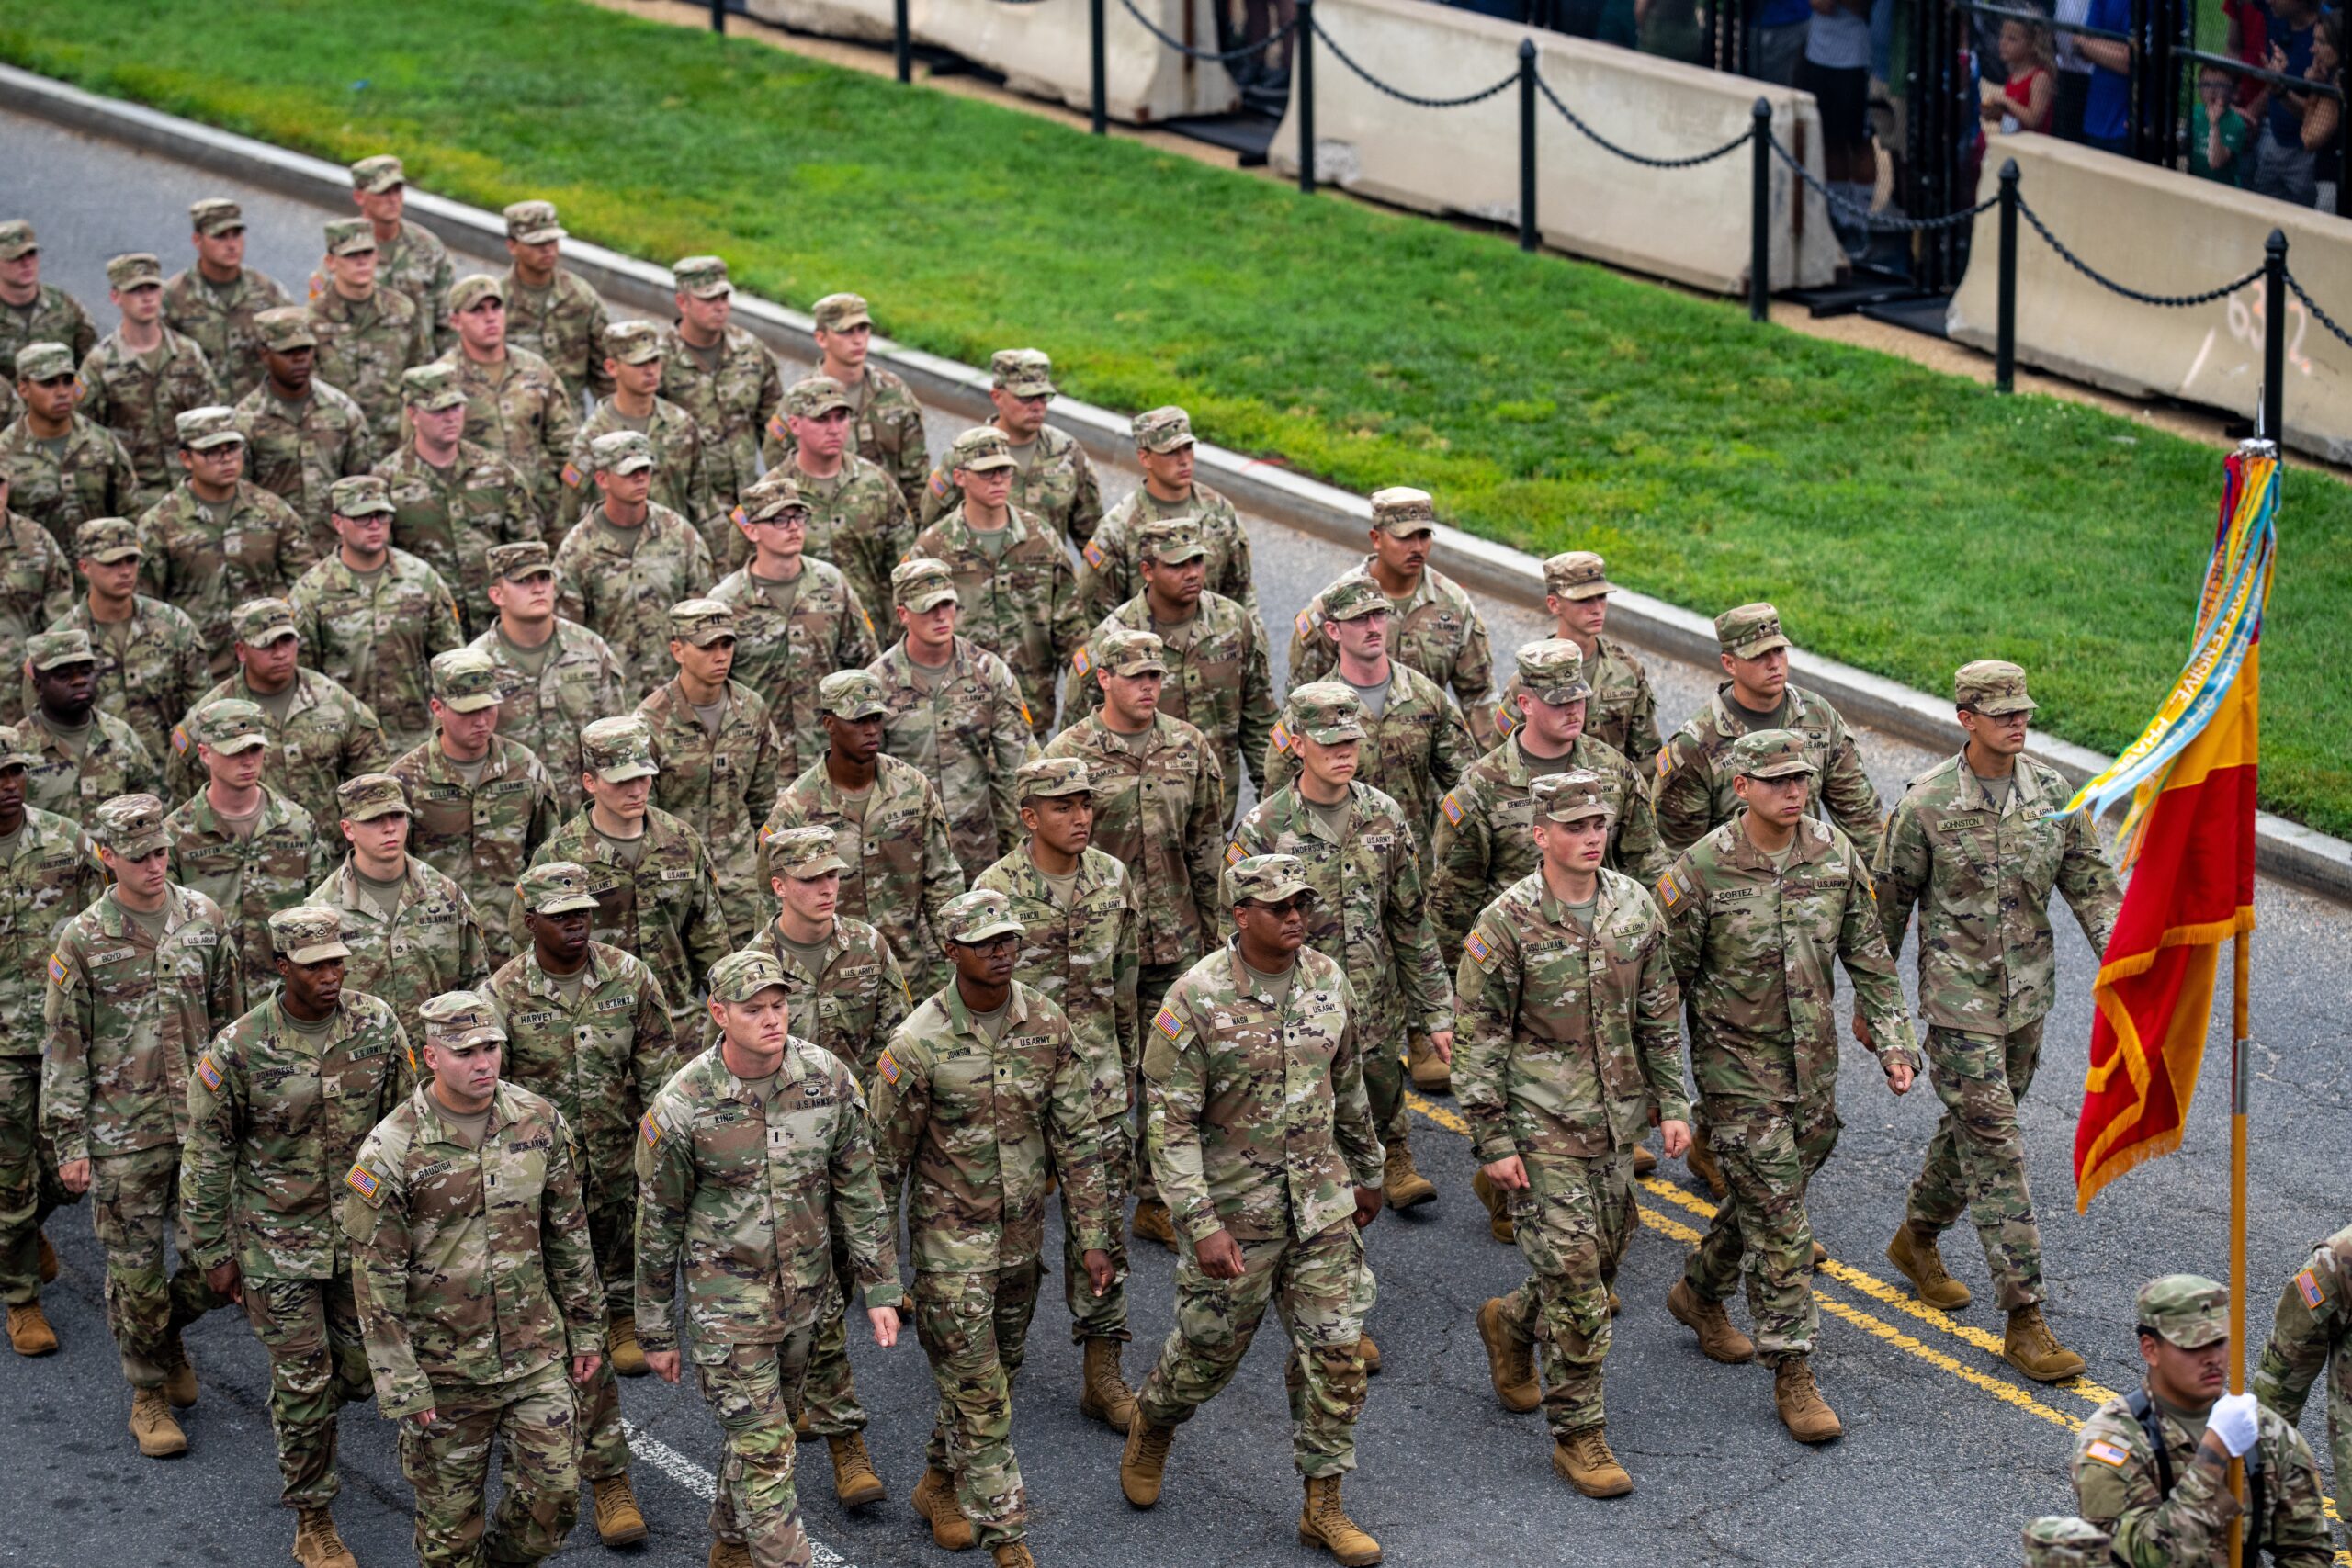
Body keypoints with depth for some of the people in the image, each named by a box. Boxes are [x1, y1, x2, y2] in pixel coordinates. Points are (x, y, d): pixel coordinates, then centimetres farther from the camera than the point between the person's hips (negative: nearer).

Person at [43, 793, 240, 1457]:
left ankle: (167, 1333, 34)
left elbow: (231, 1019, 11)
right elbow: (63, 1048, -3)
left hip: (203, 1124, 3)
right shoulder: (83, 940, -7)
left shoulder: (204, 919, 3)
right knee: (136, 1270, 5)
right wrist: (69, 1143, -6)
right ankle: (149, 1393, 22)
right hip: (124, 1136, -3)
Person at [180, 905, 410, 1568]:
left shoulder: (376, 1024, -8)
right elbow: (207, 1156, -6)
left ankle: (297, 1418, 46)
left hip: (362, 1230, 3)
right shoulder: (237, 1049, -17)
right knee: (302, 1378, 3)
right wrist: (213, 1252, -2)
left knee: (360, 1365, 12)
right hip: (278, 1239, -3)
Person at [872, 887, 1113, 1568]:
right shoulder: (918, 1044, -18)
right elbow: (885, 1157, -9)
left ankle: (942, 1483, 42)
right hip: (951, 1238, -5)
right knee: (978, 1393, -3)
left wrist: (1093, 1238, 0)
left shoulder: (1048, 1027, -6)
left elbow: (1077, 1139, 1)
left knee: (996, 1374, 19)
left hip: (1022, 1234, 5)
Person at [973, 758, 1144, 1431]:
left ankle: (1102, 1374, 7)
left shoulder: (1112, 880, 1)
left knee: (1102, 1218, 2)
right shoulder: (996, 889, -12)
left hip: (1095, 1076, 3)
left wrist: (1126, 1060, 18)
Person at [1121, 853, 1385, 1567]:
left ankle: (1324, 1507, 15)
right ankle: (1151, 1427, 44)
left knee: (1336, 1356, 3)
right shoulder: (1196, 999, -17)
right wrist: (1202, 1225, -21)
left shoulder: (1327, 980, 0)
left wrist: (1367, 1173, 22)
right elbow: (1170, 1124, -17)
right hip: (1235, 1211, -4)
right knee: (1207, 1350, 11)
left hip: (1322, 1206, 4)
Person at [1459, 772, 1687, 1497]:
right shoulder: (1507, 924, -14)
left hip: (1616, 1123, 6)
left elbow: (1659, 1014, 13)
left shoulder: (1635, 907, 2)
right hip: (1543, 1130, -6)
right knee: (1574, 1278, -6)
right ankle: (1578, 1435, 5)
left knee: (1605, 1261, 15)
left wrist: (1672, 1102, 8)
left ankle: (1511, 1322, 44)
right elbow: (1477, 1040, -10)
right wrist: (1493, 1142, -11)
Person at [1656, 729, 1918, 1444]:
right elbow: (1664, 982, -8)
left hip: (1814, 1066, 5)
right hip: (1738, 1070, -5)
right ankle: (1792, 1373, 0)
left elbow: (1869, 957, 7)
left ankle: (1700, 1292, 43)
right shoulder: (1700, 872, -16)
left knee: (1772, 1197, 18)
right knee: (1777, 1219, -7)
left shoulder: (1836, 856, -3)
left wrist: (1893, 1040, 0)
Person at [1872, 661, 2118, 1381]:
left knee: (1974, 1127, 20)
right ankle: (2024, 1320, -8)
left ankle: (1918, 1239, 46)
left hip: (2028, 996, 5)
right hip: (1958, 1001, -5)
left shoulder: (2053, 794, -1)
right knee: (1996, 1151, -9)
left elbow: (2091, 884, 5)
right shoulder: (1927, 803, -12)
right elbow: (1889, 902, -2)